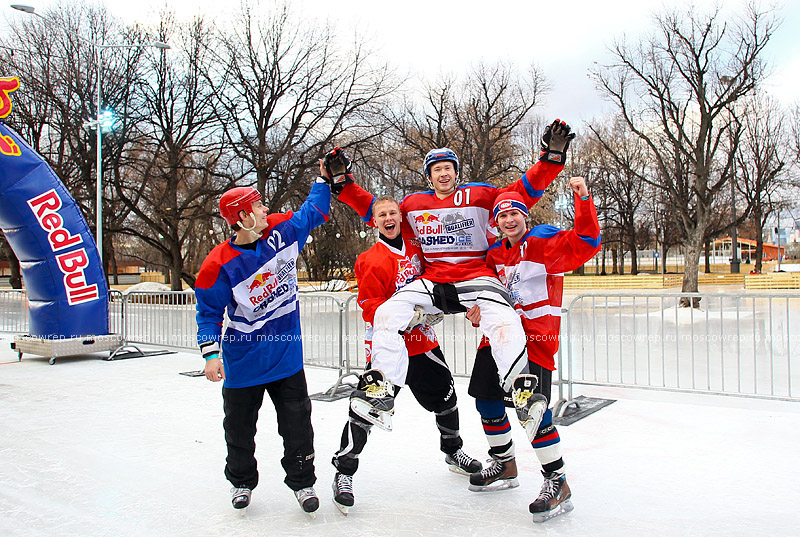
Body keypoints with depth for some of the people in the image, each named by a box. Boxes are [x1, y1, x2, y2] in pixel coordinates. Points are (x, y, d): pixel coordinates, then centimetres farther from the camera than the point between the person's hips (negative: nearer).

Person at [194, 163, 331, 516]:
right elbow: (209, 311, -7)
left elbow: (313, 211, 13)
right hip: (243, 361, -2)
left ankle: (302, 482, 25)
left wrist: (324, 178, 9)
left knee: (297, 423, 7)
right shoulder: (219, 265, -16)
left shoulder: (283, 231, -4)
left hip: (287, 354, 3)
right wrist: (211, 353, -14)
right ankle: (241, 482, 37)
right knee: (239, 426, 14)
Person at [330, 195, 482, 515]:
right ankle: (343, 473, 4)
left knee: (445, 397, 17)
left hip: (423, 340, 7)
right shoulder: (372, 260, -12)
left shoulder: (415, 250, 7)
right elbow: (370, 305, -16)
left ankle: (453, 452, 42)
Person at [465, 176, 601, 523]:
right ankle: (504, 466, 33)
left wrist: (583, 200, -32)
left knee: (531, 407, -17)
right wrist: (479, 309, 2)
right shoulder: (495, 254, 12)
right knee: (487, 400, 13)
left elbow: (585, 244, -23)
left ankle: (557, 484, -3)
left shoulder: (544, 242, -8)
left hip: (536, 336, -8)